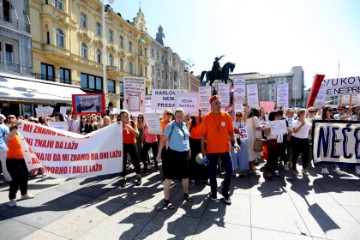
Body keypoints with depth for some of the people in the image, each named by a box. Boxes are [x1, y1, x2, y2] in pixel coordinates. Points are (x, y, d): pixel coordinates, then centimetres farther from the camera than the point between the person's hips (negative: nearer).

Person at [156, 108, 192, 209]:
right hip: (172, 154, -6)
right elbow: (163, 140, -12)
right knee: (169, 177, 1)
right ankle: (166, 200, 14)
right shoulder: (170, 125, -12)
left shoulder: (185, 125, 6)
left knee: (185, 175, 18)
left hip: (184, 154, 6)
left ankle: (186, 194, 41)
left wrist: (189, 151, 21)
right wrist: (159, 154, -17)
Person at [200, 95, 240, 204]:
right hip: (211, 149, -1)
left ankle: (225, 192, 25)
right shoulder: (207, 118, -6)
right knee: (212, 172, 10)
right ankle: (214, 192, 31)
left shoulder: (226, 116, -1)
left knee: (229, 170, 3)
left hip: (225, 148, 2)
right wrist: (202, 148, -7)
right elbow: (203, 134, -4)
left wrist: (235, 142, -9)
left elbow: (231, 131, 4)